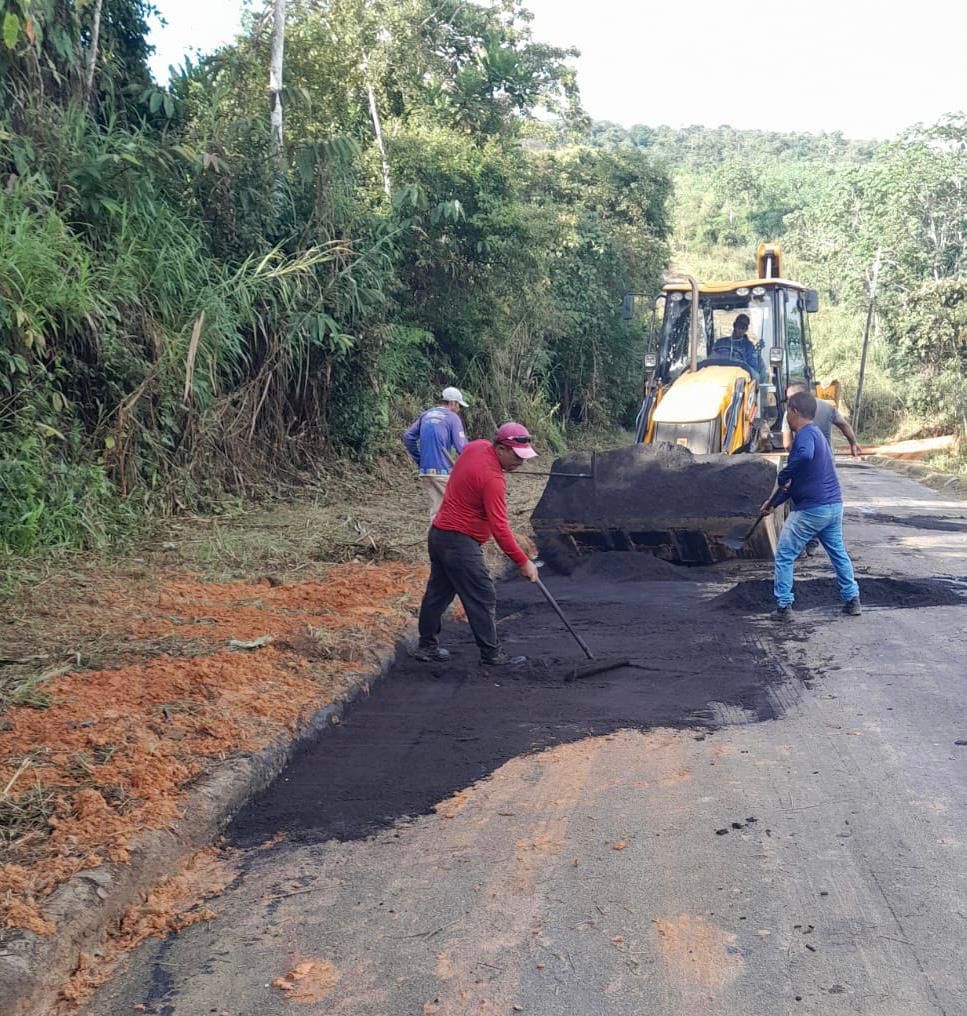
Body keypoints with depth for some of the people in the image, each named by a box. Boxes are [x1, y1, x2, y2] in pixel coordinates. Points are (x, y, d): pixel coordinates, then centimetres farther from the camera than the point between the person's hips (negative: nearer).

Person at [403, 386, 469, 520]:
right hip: (443, 470, -6)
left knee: (436, 507, 10)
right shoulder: (452, 417, -5)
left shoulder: (426, 414, 14)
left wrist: (419, 460, 18)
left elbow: (408, 437, 15)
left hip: (425, 470, 6)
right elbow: (462, 447, -12)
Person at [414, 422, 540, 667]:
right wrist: (523, 562, -19)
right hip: (460, 542, -10)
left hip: (438, 534, 10)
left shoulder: (475, 446, 3)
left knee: (438, 592, 16)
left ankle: (427, 646, 25)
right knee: (483, 597, -3)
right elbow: (499, 528, -24)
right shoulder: (492, 478, -24)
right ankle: (491, 654, 4)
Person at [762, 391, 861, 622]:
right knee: (839, 553, 21)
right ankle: (852, 601, 25)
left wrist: (782, 476, -26)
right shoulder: (817, 434, 18)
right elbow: (798, 482, 23)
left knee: (784, 557, 3)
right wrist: (773, 502, 25)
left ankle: (784, 607, 5)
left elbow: (804, 455, -40)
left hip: (811, 509, -9)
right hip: (834, 505, 9)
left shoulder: (805, 434, -13)